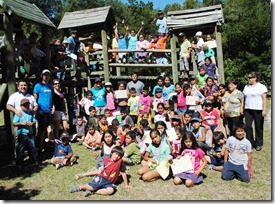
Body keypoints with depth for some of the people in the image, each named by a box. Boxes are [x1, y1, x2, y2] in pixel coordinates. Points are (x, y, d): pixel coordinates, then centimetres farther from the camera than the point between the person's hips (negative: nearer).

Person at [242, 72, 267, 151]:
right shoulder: (246, 87, 14)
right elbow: (243, 98, 14)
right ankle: (250, 143, 11)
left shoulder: (261, 87, 0)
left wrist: (264, 110, -12)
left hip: (258, 110, -4)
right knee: (248, 126, -1)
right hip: (248, 109, 4)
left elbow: (264, 99, -5)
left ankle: (258, 144, 15)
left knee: (259, 127, 4)